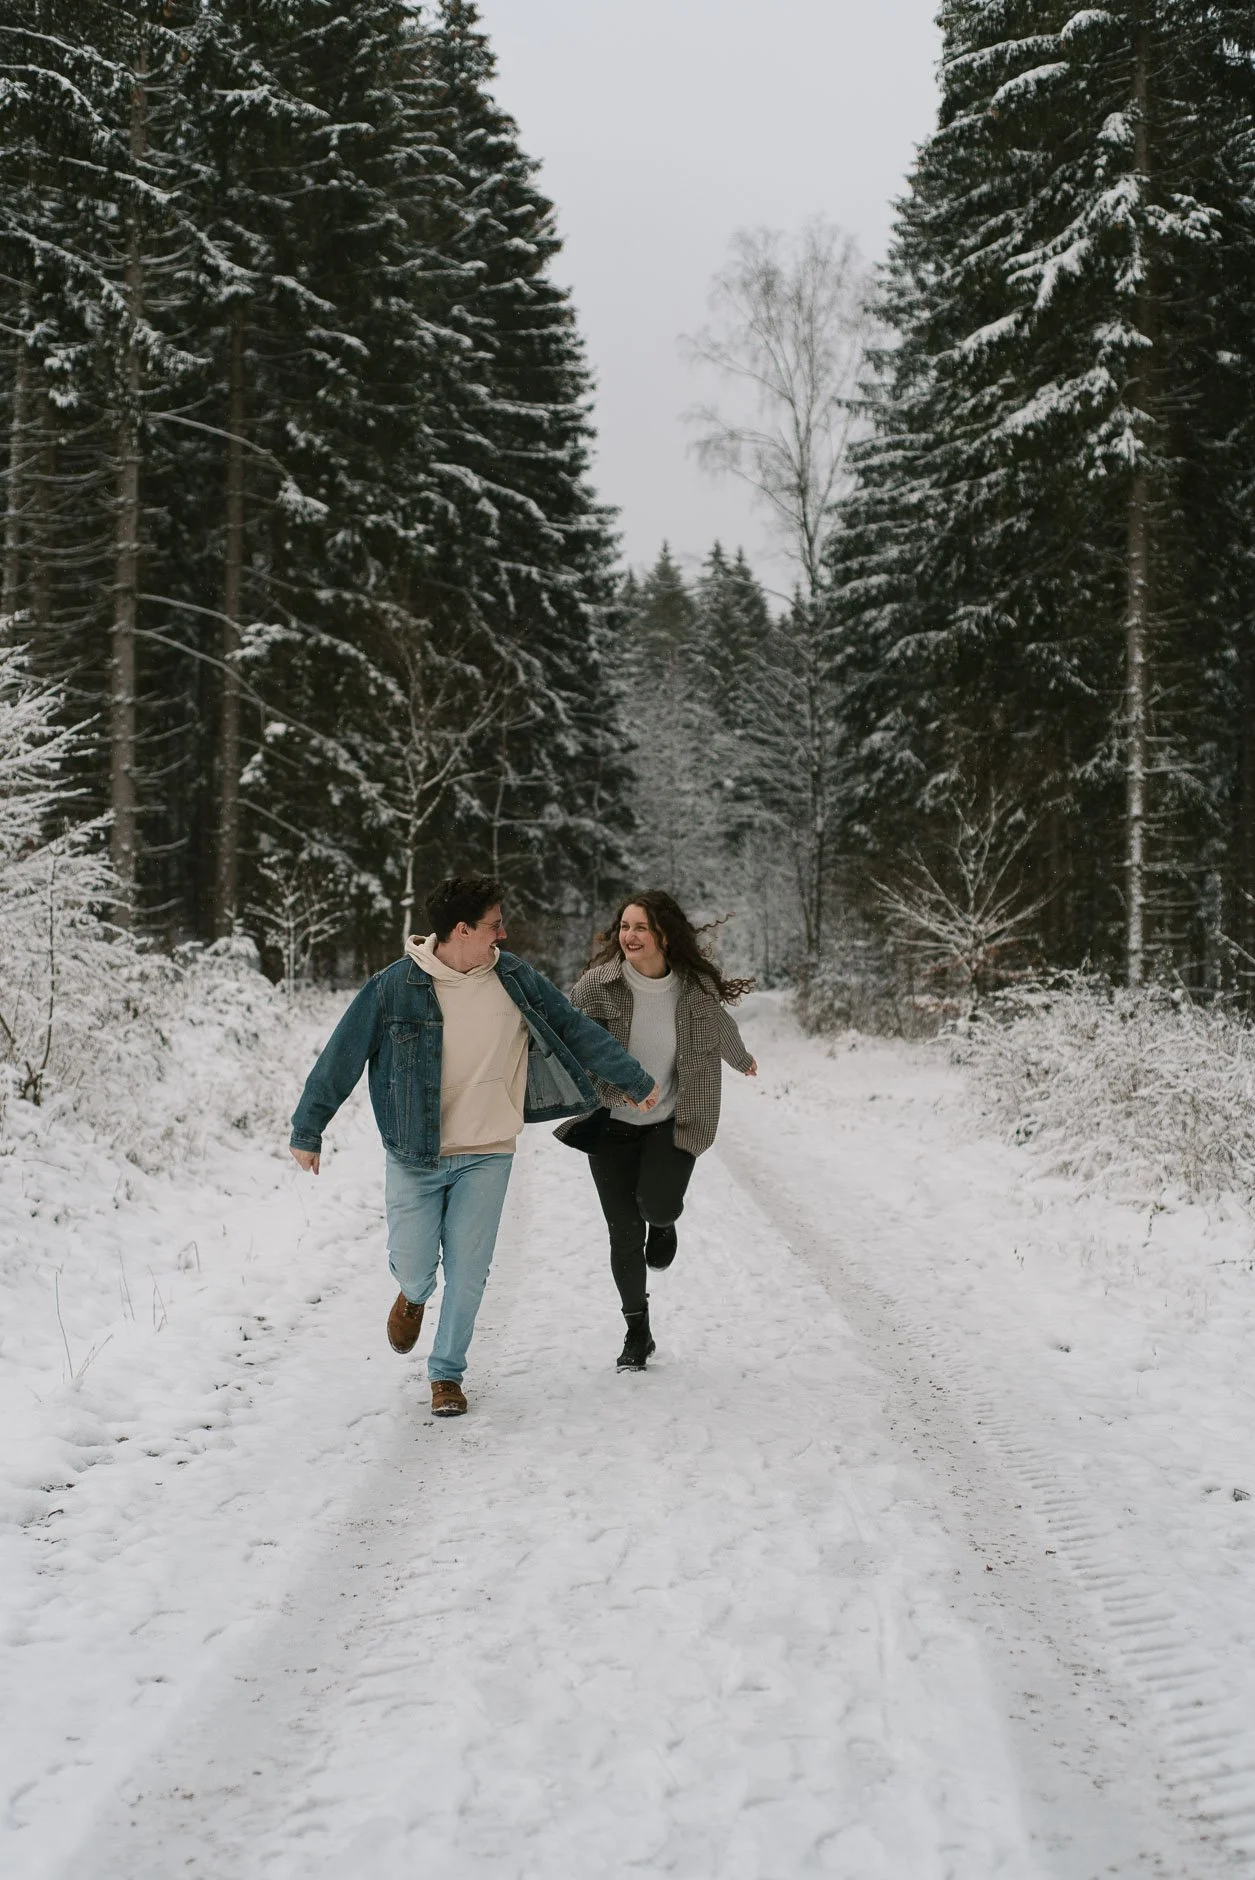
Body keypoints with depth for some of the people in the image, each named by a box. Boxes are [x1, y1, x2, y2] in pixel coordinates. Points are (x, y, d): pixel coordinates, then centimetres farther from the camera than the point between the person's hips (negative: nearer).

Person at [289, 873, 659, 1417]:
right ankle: (413, 1296, 40)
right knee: (413, 1268, 2)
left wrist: (634, 1080, 11)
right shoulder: (394, 987, -12)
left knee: (467, 1272, 2)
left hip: (487, 1153, 2)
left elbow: (573, 1028, 6)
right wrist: (307, 1130, -1)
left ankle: (447, 1373, 23)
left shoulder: (513, 976, -3)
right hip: (413, 1154, -2)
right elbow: (341, 1057, -5)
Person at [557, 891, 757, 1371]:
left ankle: (663, 1221, 19)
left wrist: (743, 1059, 34)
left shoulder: (696, 986, -6)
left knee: (658, 1207, -22)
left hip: (673, 1121, 0)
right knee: (625, 1233, 2)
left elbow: (719, 1026, 15)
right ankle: (637, 1333, 23)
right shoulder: (597, 985, -14)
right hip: (612, 1123, 0)